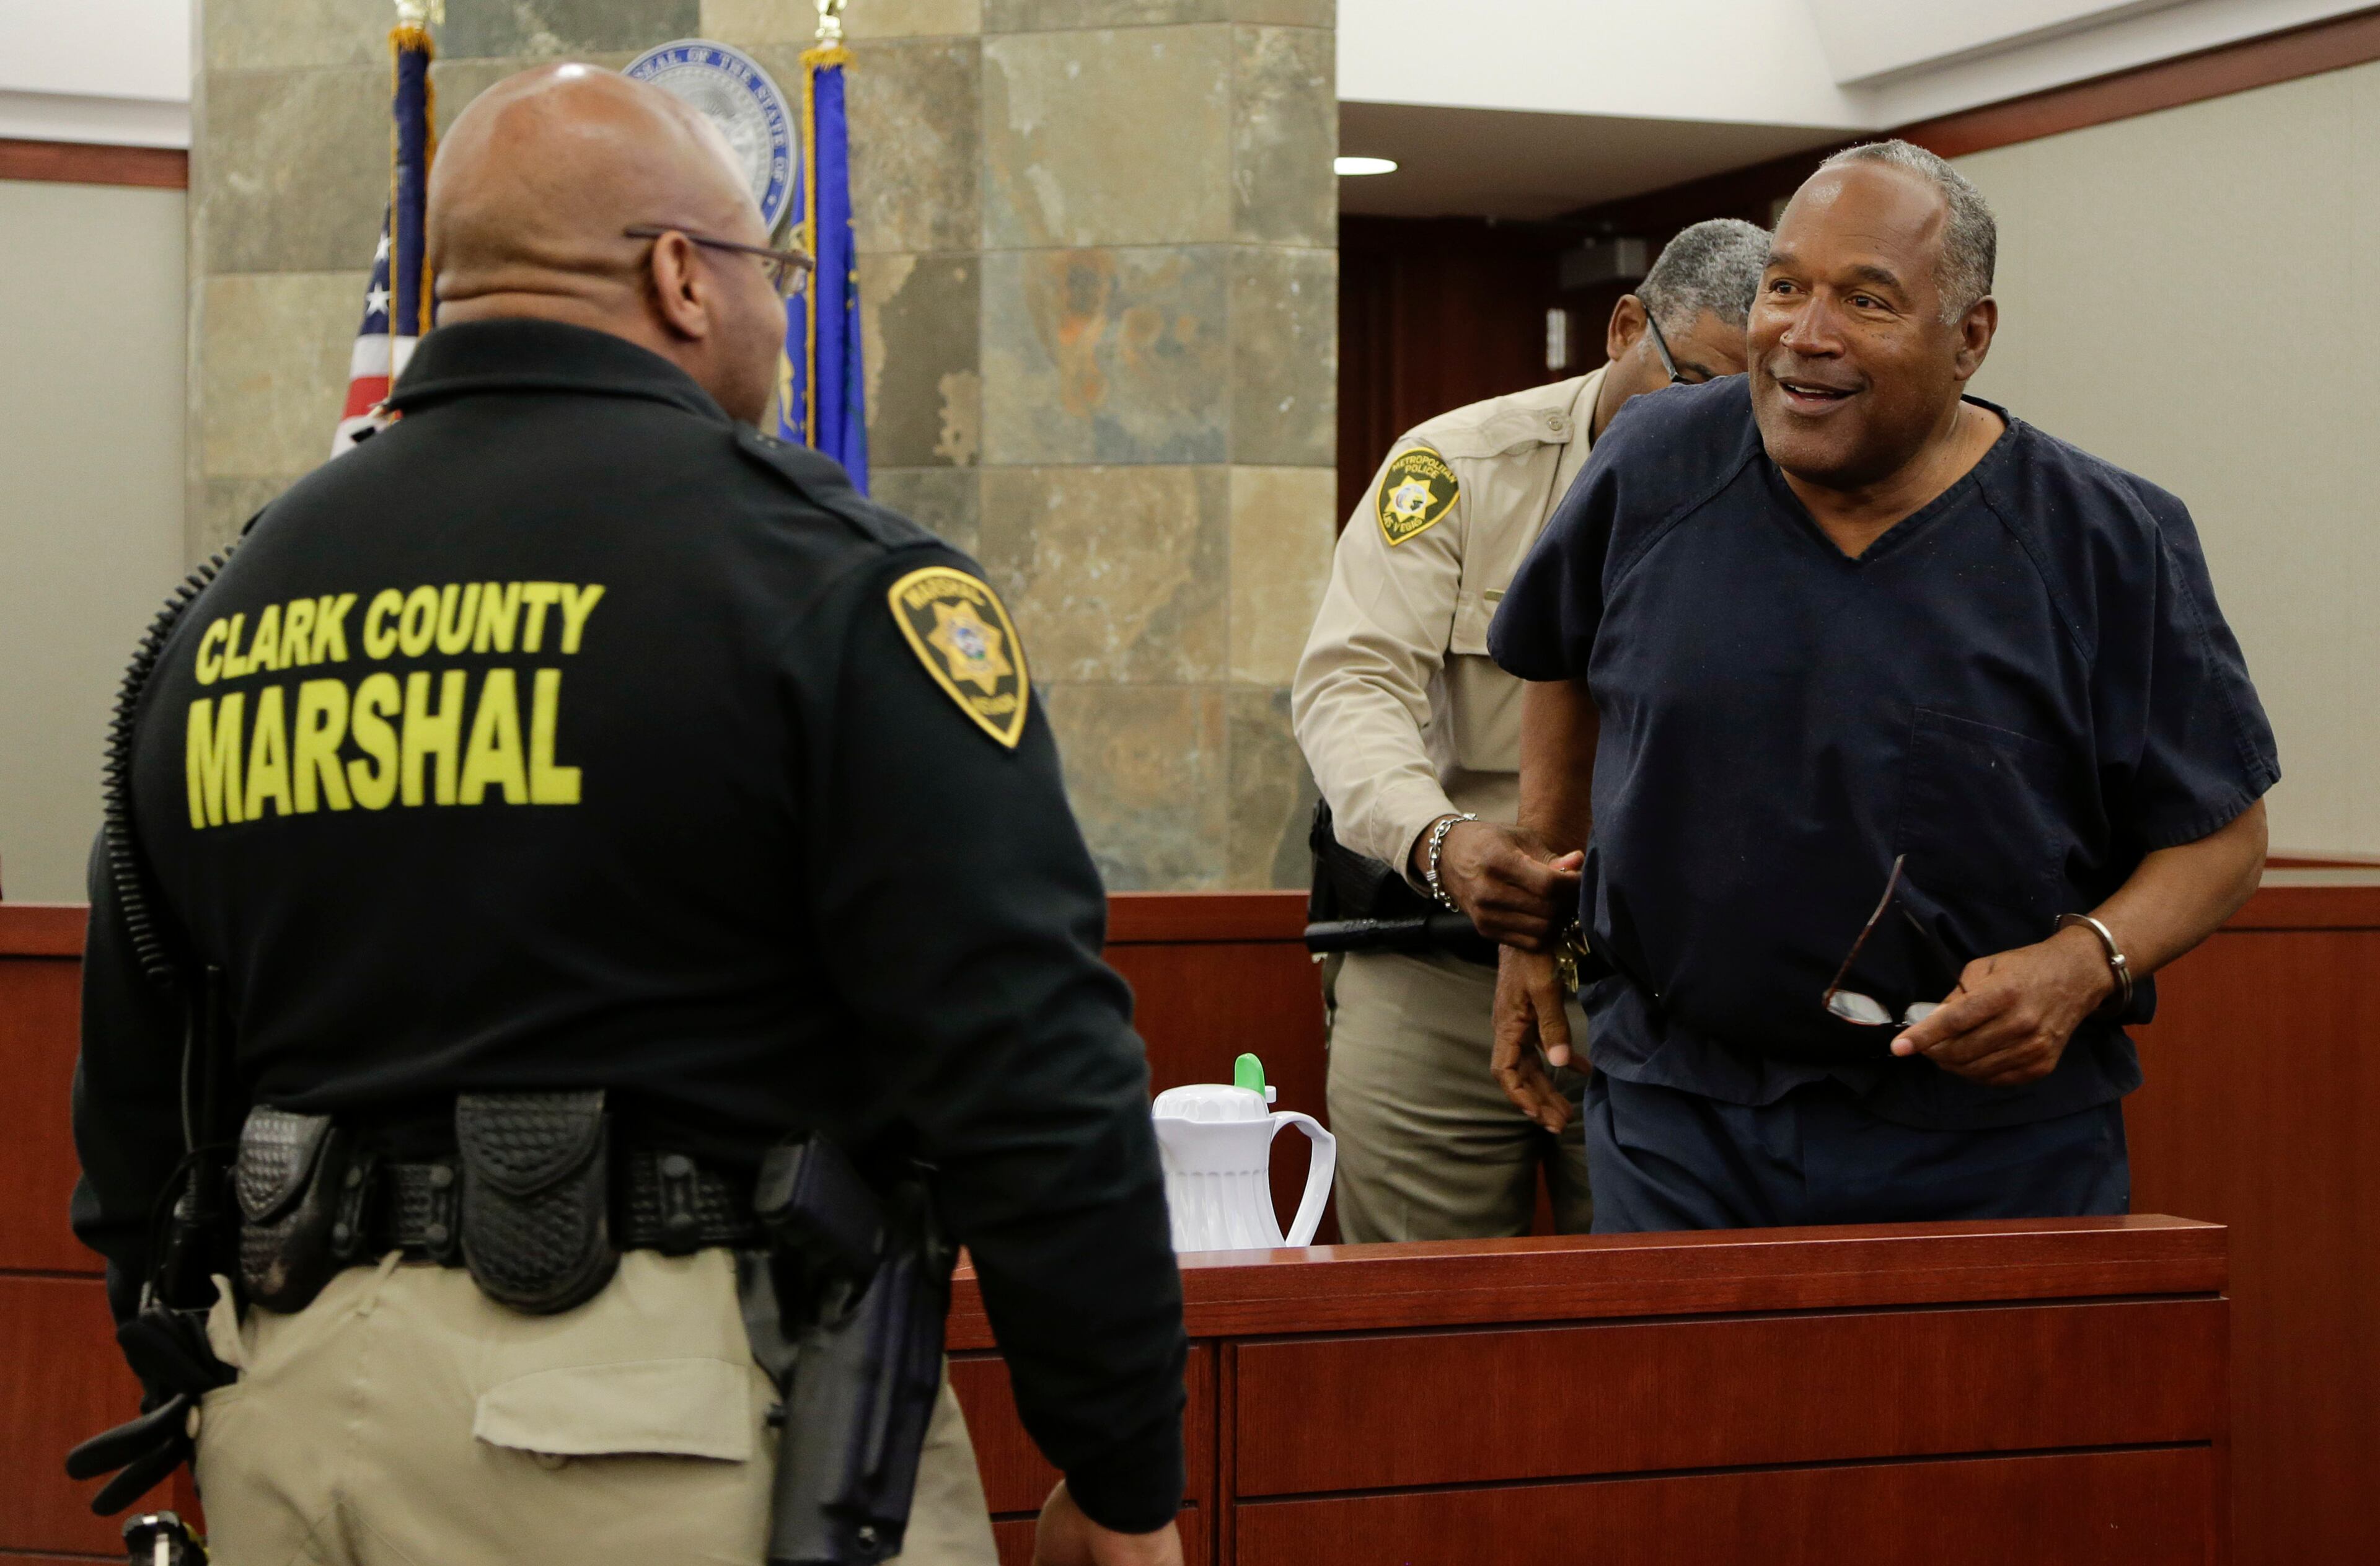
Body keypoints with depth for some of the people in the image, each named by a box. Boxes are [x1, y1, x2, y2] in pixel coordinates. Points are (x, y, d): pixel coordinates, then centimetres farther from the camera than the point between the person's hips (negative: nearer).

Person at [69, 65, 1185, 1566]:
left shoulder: (229, 607, 10)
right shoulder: (819, 570, -9)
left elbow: (136, 1098, 15)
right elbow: (1030, 1076, -14)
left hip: (291, 1403, 6)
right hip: (677, 1428, -6)